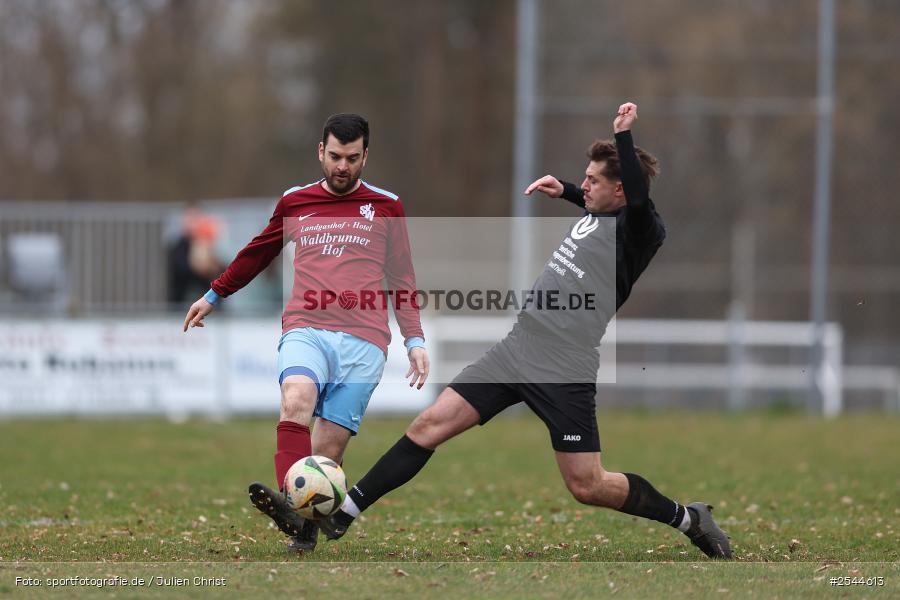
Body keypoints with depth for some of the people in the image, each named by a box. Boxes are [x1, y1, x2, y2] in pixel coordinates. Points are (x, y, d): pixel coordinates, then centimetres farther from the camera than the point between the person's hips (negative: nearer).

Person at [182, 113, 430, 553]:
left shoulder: (385, 207, 14)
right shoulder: (295, 202, 17)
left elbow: (402, 279, 19)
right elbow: (257, 253, 32)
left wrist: (414, 340, 10)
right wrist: (214, 296, 41)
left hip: (363, 340, 0)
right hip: (305, 330, 0)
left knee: (328, 446, -10)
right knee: (296, 401, -31)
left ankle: (306, 530, 3)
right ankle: (291, 507, -46)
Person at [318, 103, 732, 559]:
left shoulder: (639, 232, -11)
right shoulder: (593, 216, 14)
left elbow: (637, 201, -35)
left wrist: (623, 133, -28)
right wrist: (563, 191, 29)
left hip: (564, 374, -8)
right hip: (515, 350, 8)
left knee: (587, 487, -5)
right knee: (429, 426, -2)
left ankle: (687, 518, 17)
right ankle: (341, 514, 0)